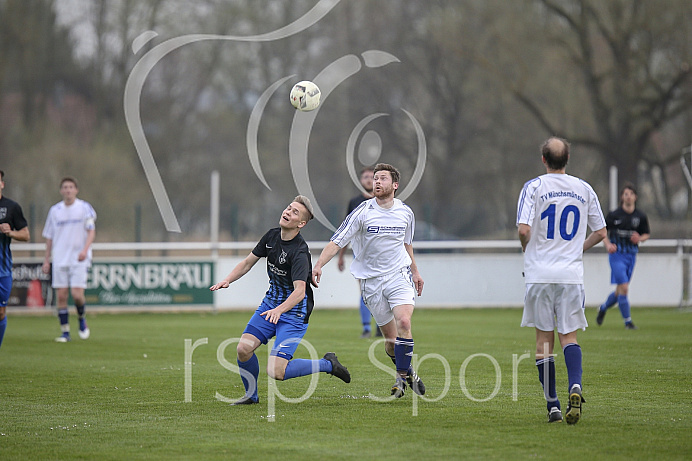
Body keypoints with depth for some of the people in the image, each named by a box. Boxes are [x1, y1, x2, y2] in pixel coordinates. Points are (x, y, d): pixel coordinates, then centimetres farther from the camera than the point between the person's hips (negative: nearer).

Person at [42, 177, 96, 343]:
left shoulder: (84, 207, 1)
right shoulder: (55, 210, 10)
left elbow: (91, 231, -4)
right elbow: (49, 236, 15)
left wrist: (85, 250, -20)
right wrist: (46, 260, 11)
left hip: (79, 260, -3)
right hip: (60, 259, 3)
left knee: (77, 294, -14)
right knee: (61, 296, -2)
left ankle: (82, 319, 16)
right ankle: (65, 333, 5)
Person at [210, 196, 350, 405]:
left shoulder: (299, 252, -25)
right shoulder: (272, 235, -1)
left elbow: (299, 290, -36)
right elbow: (249, 261, 12)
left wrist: (279, 310, -51)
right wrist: (227, 280, -3)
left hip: (294, 312, -7)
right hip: (271, 302, 7)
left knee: (276, 372, -17)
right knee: (243, 349, -9)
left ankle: (328, 364, 5)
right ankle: (251, 395, 17)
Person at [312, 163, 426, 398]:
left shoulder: (405, 212, 4)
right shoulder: (363, 212, -9)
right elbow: (337, 240, -13)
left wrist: (414, 271, 28)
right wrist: (319, 264, -27)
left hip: (400, 275, 1)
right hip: (371, 280, -1)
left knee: (403, 322, -21)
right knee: (390, 338, 1)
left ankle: (402, 377, -10)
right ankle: (408, 373, 24)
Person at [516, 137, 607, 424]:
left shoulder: (533, 187, -3)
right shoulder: (584, 189, 6)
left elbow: (524, 230, -13)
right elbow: (600, 232, 10)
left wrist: (528, 250, 8)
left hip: (540, 274, -2)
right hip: (572, 274, 2)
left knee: (544, 339, 5)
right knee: (569, 336, 6)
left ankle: (552, 405, 2)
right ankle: (575, 387, -21)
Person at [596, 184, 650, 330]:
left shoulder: (641, 217, 4)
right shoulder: (614, 215, -4)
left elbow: (646, 234, 14)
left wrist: (639, 238, -8)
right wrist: (608, 244, -12)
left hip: (631, 255, 4)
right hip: (617, 254, -4)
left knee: (620, 291, 11)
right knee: (624, 288, -14)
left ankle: (603, 308, 39)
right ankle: (627, 321, -4)